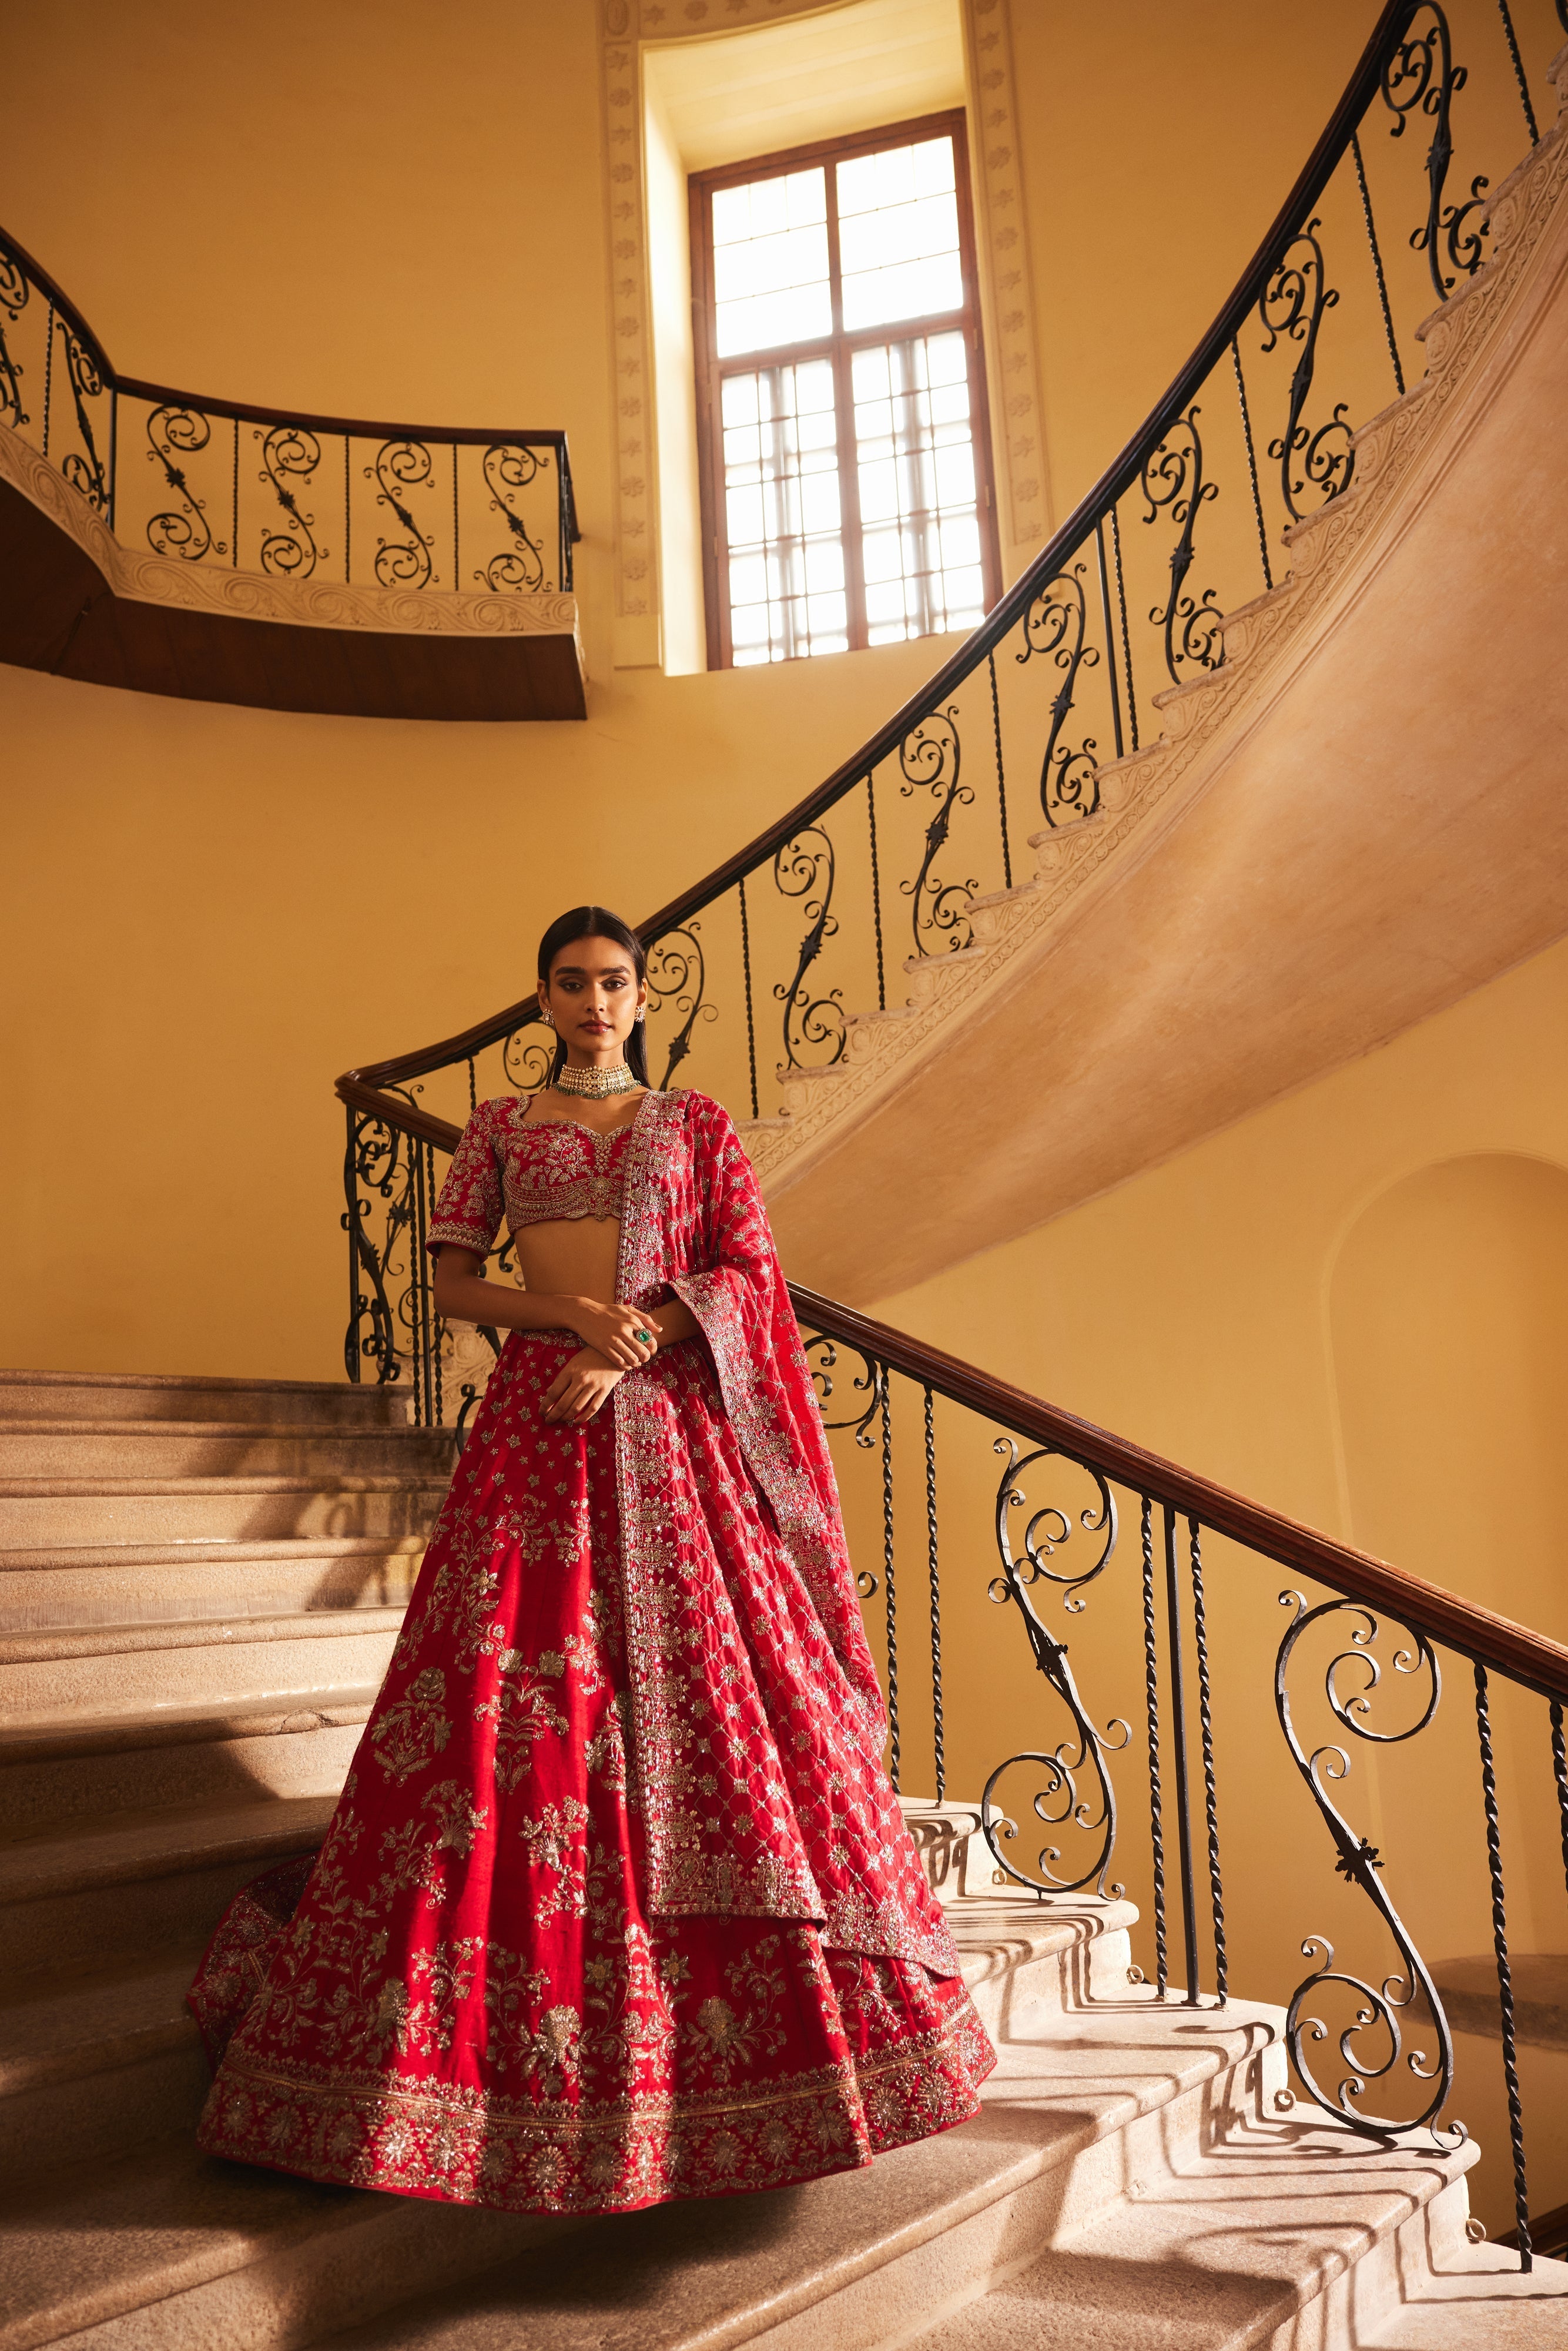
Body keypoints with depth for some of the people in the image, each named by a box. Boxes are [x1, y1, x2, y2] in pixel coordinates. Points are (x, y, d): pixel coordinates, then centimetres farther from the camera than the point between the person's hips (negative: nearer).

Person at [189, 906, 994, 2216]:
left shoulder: (695, 1123, 11)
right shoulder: (500, 1130, 12)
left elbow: (750, 1273, 2)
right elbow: (452, 1283, 6)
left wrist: (632, 1343, -13)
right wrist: (568, 1313, -13)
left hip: (671, 1428, 0)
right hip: (538, 1421, 0)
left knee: (714, 1683, -2)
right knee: (506, 1695, -5)